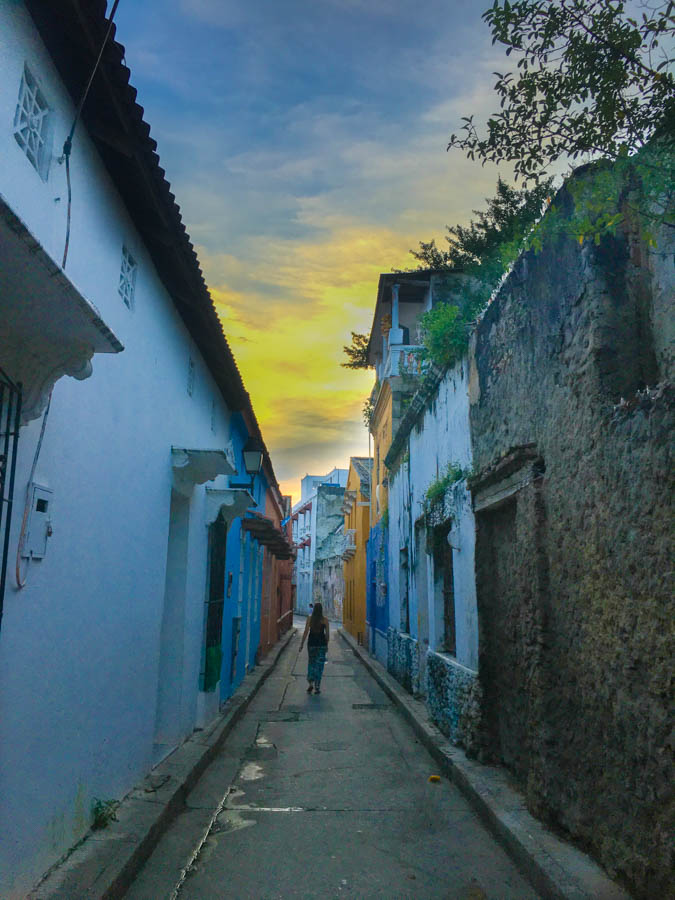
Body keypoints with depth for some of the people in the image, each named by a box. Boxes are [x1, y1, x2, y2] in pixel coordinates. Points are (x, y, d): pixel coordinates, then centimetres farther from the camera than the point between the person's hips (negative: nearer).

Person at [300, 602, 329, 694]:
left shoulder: (309, 619, -4)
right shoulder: (325, 620, -4)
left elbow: (306, 632, -5)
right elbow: (327, 634, -1)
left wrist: (301, 644, 1)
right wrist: (327, 644, 12)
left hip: (311, 643, 1)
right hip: (322, 643, -1)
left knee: (311, 663, 16)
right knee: (319, 665, 6)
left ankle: (311, 683, 5)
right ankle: (317, 687, 5)